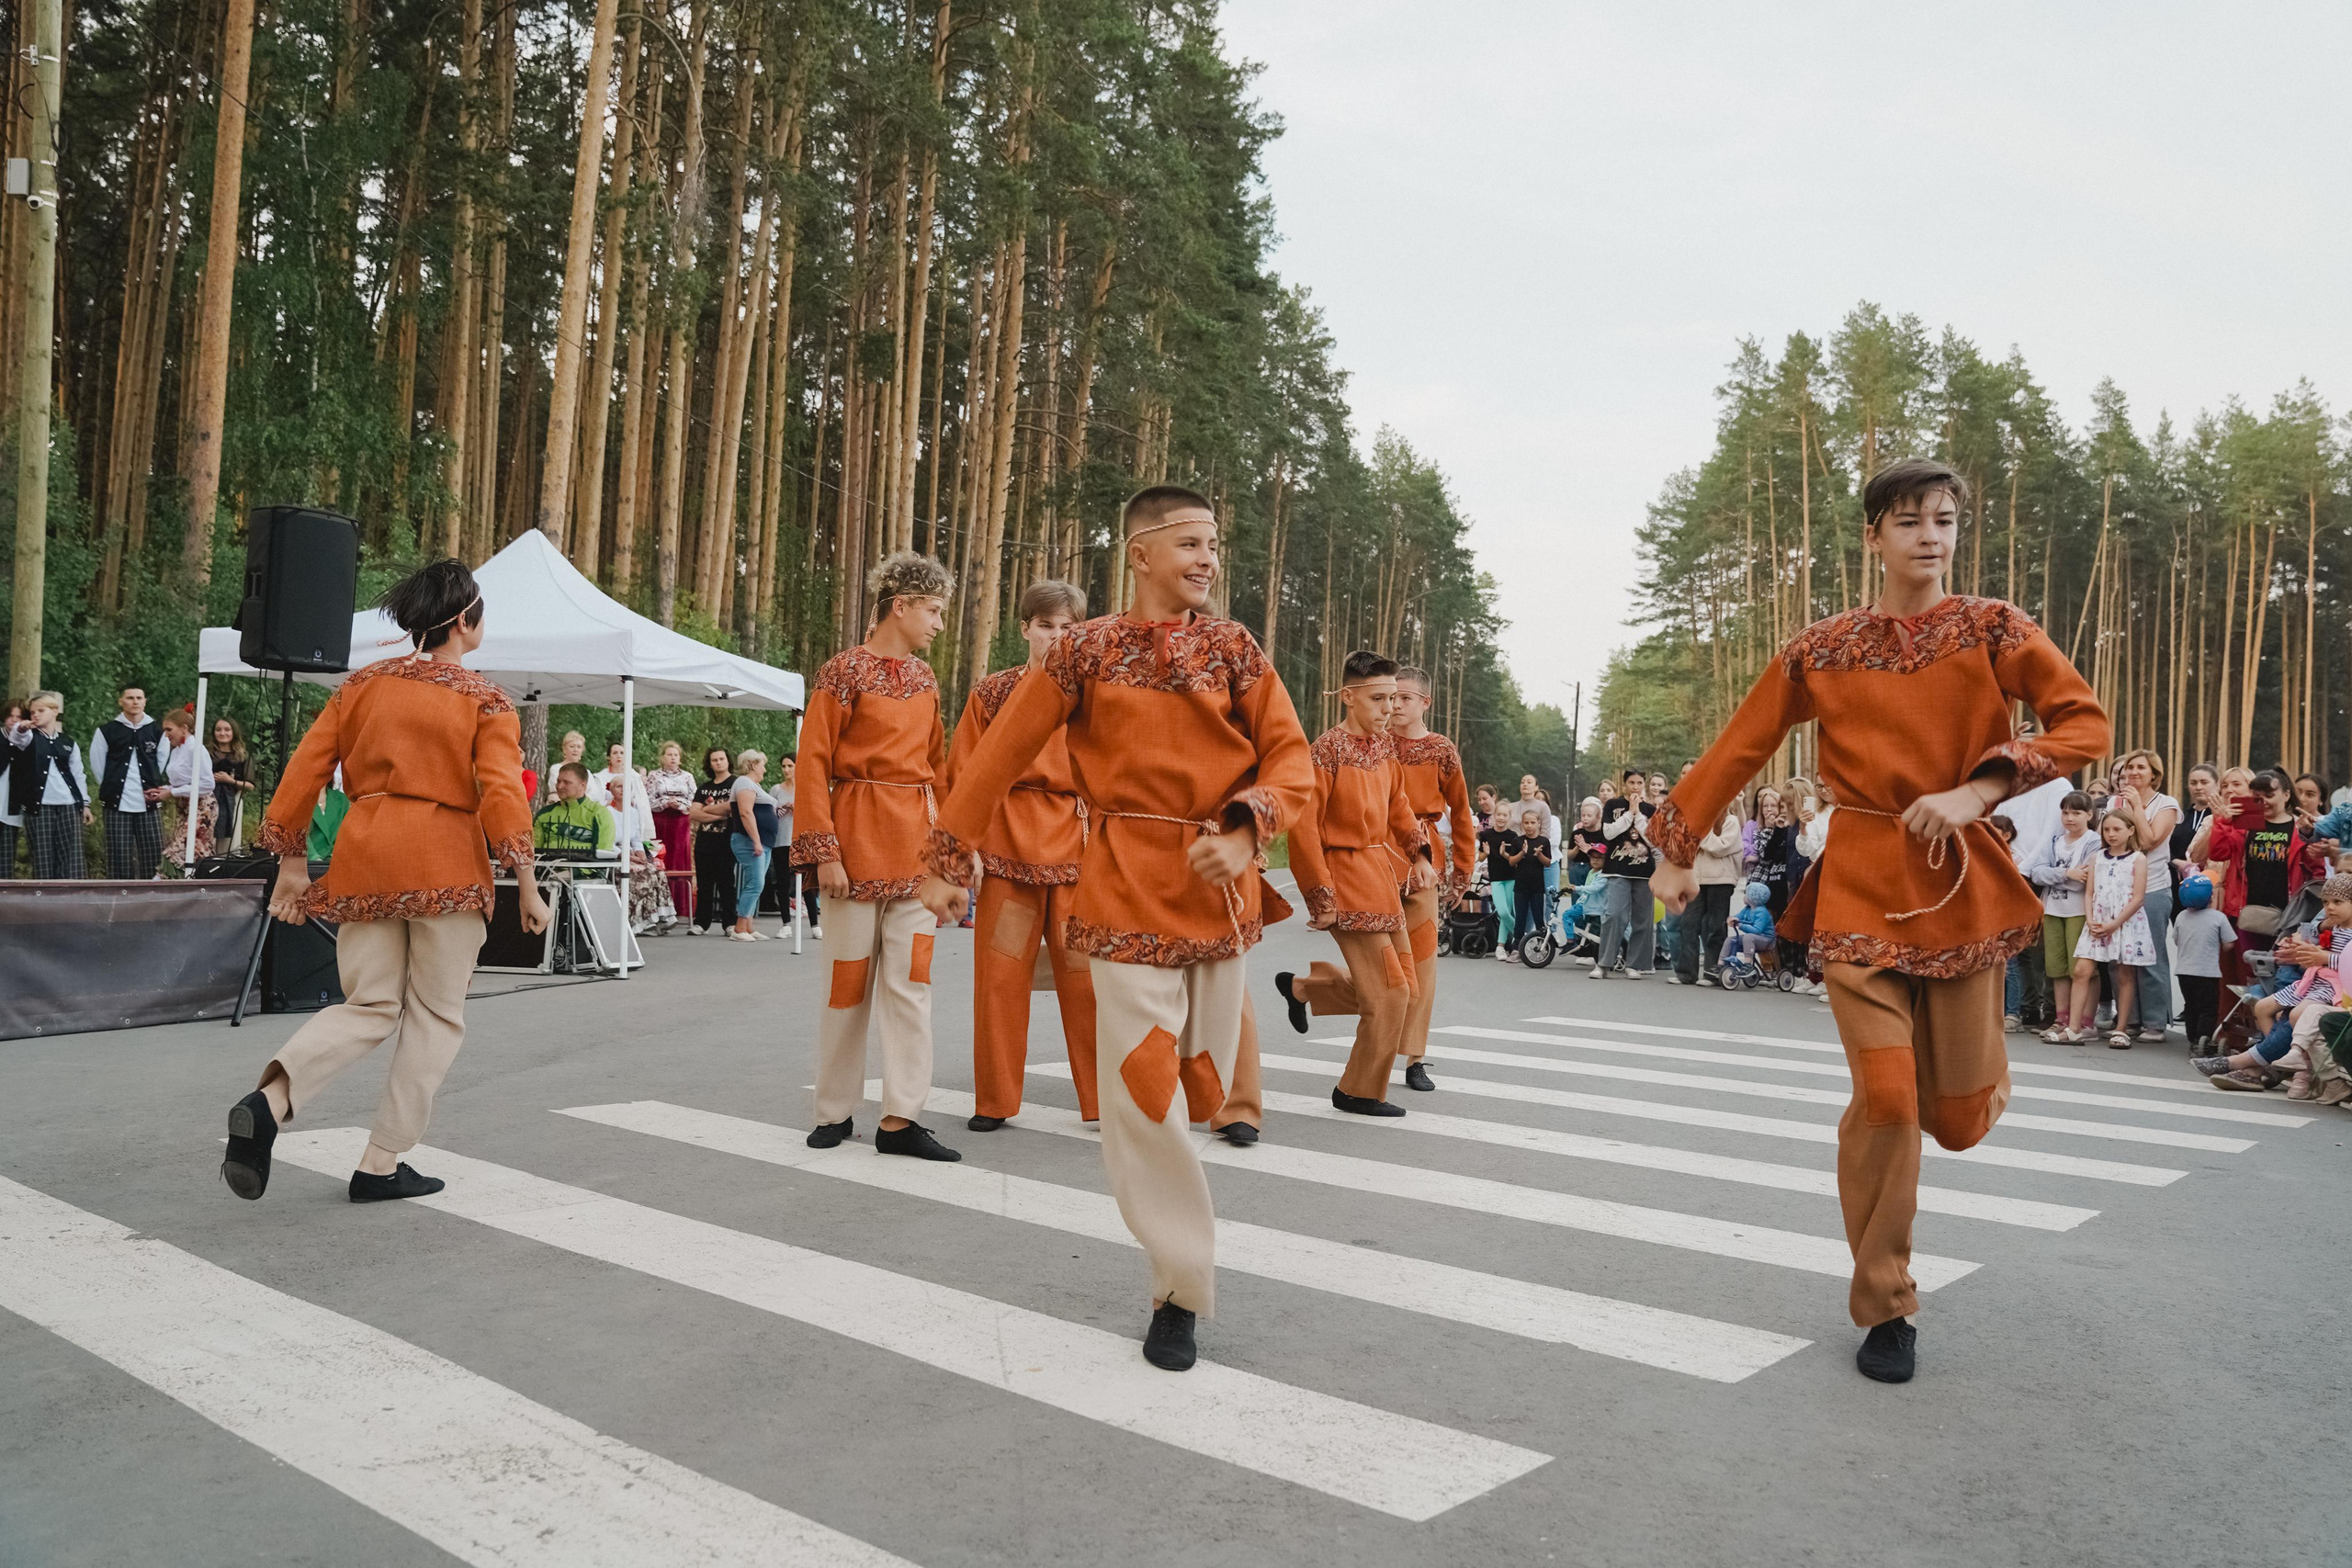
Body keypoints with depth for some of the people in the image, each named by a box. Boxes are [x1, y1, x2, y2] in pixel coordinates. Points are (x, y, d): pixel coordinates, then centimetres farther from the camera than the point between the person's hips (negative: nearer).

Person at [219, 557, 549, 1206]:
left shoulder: (362, 684, 10)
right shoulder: (486, 702, -2)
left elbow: (304, 770, 8)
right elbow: (501, 794, -12)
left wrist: (292, 864, 14)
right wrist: (527, 885, -10)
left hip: (364, 855, 4)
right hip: (445, 863, -4)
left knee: (370, 1007, 13)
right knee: (435, 1017, 8)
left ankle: (268, 1101, -13)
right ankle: (382, 1165, 9)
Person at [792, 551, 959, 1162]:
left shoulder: (924, 678, 12)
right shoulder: (844, 671, -7)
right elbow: (813, 765, -10)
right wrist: (825, 853, -14)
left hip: (917, 844, 5)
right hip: (860, 839, -5)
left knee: (911, 979, 0)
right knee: (850, 980, 3)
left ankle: (900, 1117, 3)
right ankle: (834, 1112, 17)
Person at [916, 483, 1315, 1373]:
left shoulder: (1235, 649, 6)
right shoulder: (1088, 651, 0)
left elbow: (1291, 758, 1)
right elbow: (1001, 755, 4)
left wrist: (1245, 831, -18)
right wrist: (948, 862, 4)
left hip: (1221, 890, 3)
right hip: (1128, 889, -3)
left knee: (1202, 1086, 10)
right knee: (1141, 1089, -9)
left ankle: (1181, 1269, 34)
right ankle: (1182, 1291, 3)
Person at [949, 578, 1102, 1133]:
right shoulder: (992, 692, 5)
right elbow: (963, 777, 3)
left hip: (1078, 846, 1)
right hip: (1007, 845, 0)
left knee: (1085, 976, 1)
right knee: (1001, 973, 3)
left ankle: (1104, 1099, 12)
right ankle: (994, 1102, 15)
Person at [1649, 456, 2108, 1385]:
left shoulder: (1991, 631, 1)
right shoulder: (1821, 652, 3)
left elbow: (2085, 723, -9)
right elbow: (1738, 751, 8)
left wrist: (1976, 791, -20)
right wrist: (1679, 852, 7)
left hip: (1962, 883, 1)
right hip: (1861, 889, -1)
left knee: (1960, 1116, 4)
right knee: (1885, 1097, -10)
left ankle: (1974, 1070, 45)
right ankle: (1884, 1308, 8)